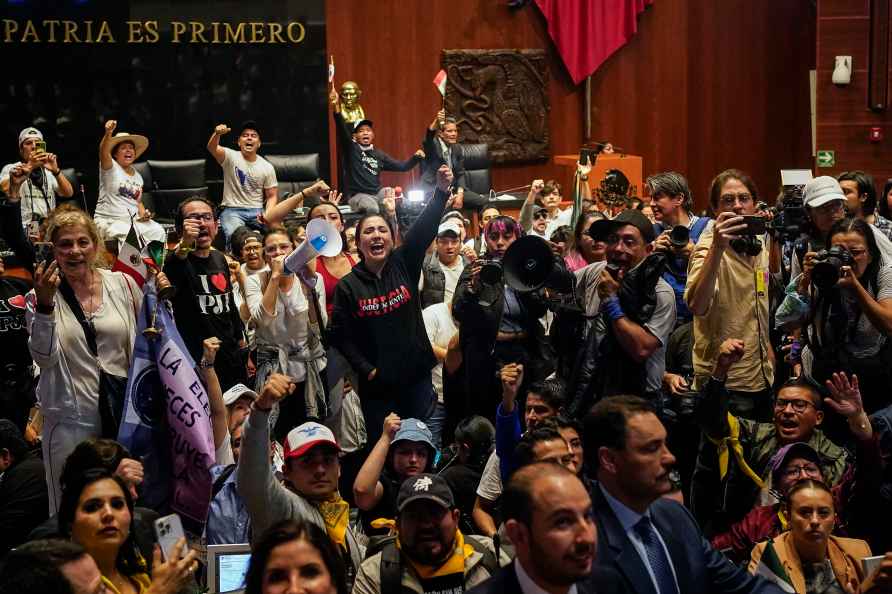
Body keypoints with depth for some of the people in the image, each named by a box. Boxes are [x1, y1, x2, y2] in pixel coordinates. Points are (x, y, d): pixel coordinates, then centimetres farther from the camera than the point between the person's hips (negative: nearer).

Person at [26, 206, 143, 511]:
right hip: (71, 422, -2)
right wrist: (45, 303, -25)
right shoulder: (40, 296, -1)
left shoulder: (122, 283, 3)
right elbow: (44, 357, -15)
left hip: (123, 412, 2)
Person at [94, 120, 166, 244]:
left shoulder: (138, 177, 17)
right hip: (109, 221, -5)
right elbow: (103, 152, -24)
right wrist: (108, 134, -45)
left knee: (159, 232, -20)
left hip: (133, 220, 6)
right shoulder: (110, 167, -2)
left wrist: (143, 214, 1)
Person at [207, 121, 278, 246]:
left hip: (257, 211, 2)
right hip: (232, 210, -2)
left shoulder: (267, 167, 6)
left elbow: (272, 196, 8)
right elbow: (212, 148, -20)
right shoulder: (231, 157, 0)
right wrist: (217, 134, -44)